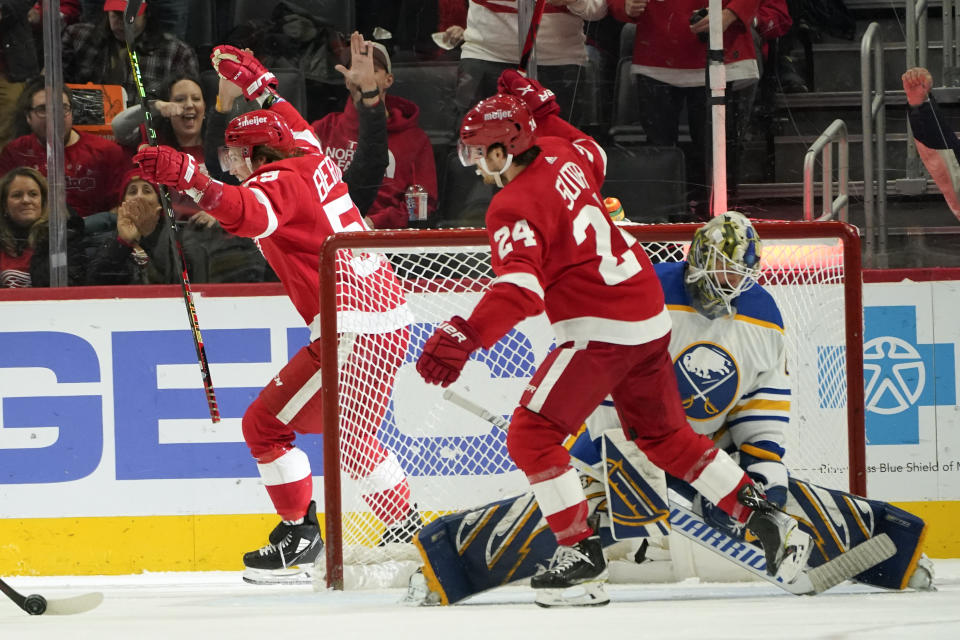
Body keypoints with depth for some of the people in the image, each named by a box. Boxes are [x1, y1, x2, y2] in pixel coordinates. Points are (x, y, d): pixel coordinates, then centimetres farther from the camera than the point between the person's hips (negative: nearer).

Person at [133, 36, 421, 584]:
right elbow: (291, 126, 37)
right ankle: (408, 530, 28)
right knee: (353, 434, 25)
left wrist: (187, 177, -49)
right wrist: (252, 80, 50)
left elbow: (251, 214, -38)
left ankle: (300, 535, 0)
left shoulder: (279, 183, -13)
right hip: (390, 316, 10)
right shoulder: (315, 163, 13)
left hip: (355, 329, -10)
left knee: (266, 423, -2)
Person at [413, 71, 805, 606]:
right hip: (650, 315, 9)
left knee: (531, 435, -4)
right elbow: (594, 158, 31)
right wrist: (541, 111, 33)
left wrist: (465, 336, -42)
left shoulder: (514, 207, -17)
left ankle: (581, 551, -8)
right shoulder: (562, 156, 5)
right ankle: (765, 517, 21)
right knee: (665, 435, 22)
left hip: (601, 330, -9)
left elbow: (520, 287, -32)